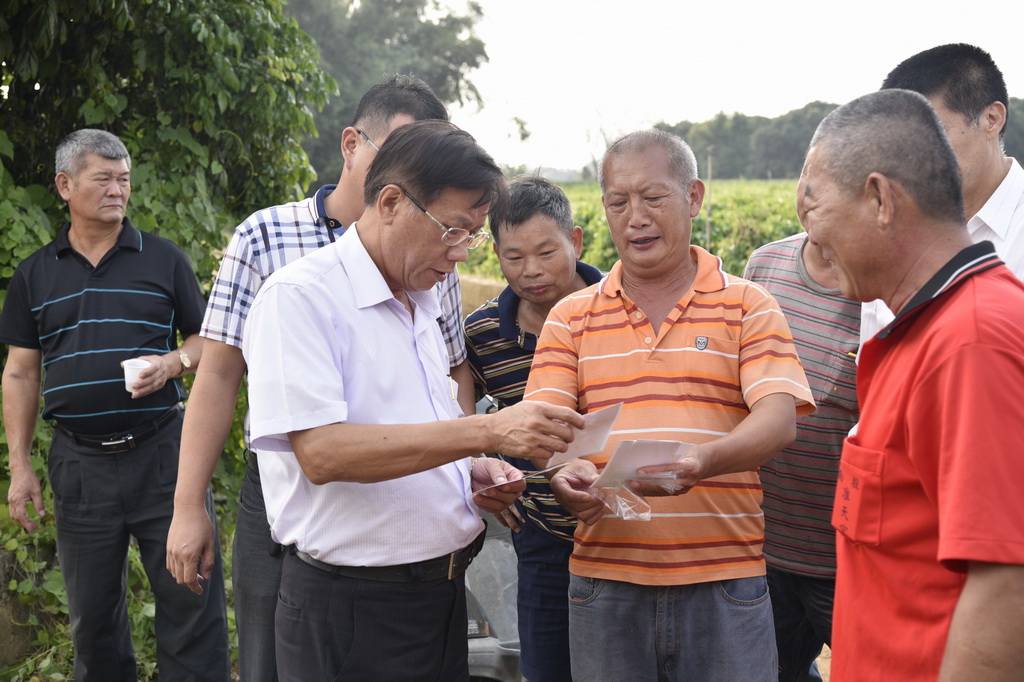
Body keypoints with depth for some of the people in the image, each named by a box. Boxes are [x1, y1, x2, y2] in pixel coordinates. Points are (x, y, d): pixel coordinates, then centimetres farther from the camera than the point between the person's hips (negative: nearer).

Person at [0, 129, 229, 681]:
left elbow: (206, 340, 9)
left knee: (190, 601, -1)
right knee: (92, 615, 11)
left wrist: (174, 362, -14)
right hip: (79, 464, 2)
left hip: (161, 451, -1)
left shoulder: (163, 259, 5)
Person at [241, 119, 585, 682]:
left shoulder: (420, 305, 13)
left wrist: (474, 472, 3)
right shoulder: (299, 296, -14)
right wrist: (486, 431, -28)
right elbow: (321, 453, -25)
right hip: (351, 608, -8)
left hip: (443, 591, 8)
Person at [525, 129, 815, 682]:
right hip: (605, 581, 2)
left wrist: (704, 460, -30)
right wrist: (563, 471, -22)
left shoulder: (747, 307, 4)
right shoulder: (571, 317, 11)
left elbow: (779, 421, -9)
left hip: (724, 580, -1)